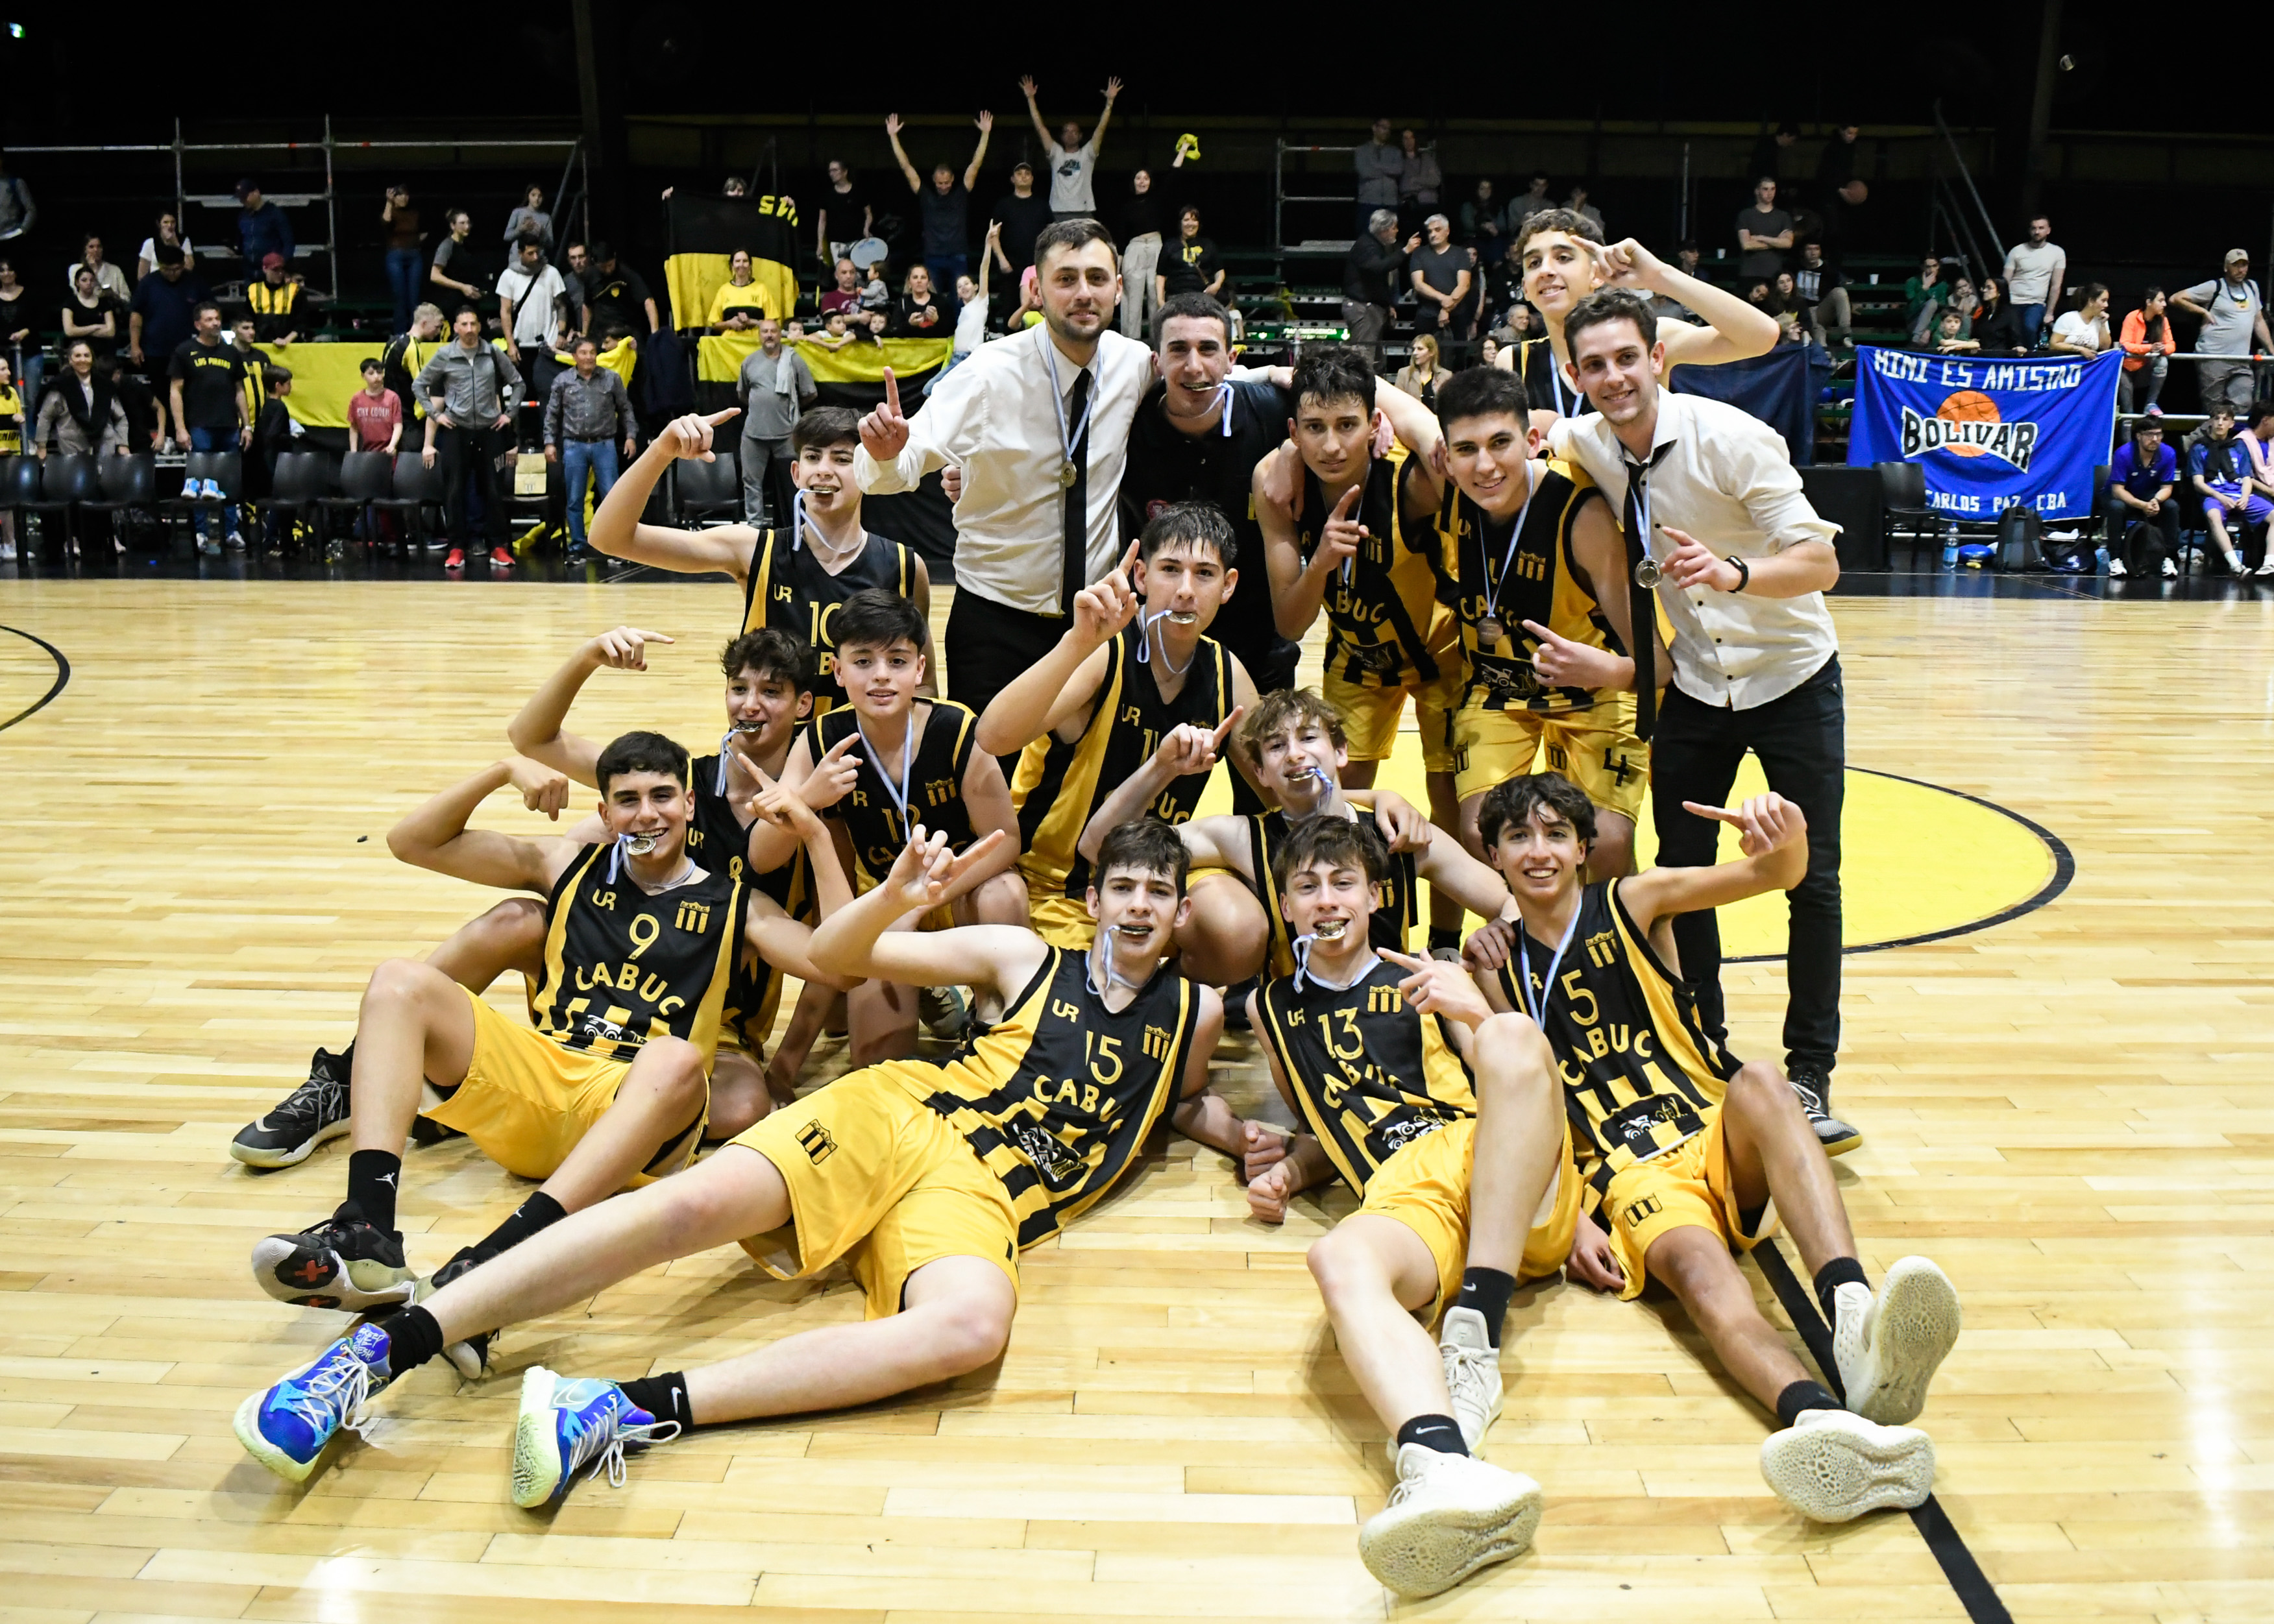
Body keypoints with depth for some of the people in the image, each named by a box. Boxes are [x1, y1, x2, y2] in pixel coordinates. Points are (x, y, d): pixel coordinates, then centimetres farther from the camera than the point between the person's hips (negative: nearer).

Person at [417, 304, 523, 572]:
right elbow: (420, 385, 9)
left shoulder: (494, 354, 3)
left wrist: (509, 412, 7)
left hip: (489, 431, 1)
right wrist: (435, 414, 3)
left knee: (493, 490, 3)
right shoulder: (444, 356, 1)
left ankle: (498, 548, 9)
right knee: (454, 492, 0)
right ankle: (457, 549, 5)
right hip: (456, 432, -1)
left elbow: (517, 382, 13)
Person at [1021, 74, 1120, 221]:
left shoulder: (1087, 153, 11)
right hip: (1059, 214, 1)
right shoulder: (1056, 153, 13)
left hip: (1084, 214, -1)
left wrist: (1110, 101, -8)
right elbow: (1040, 127, 8)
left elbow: (1101, 128, 2)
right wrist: (1030, 99, 1)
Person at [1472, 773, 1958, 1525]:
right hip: (1631, 1179, -1)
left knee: (1761, 1080, -34)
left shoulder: (1634, 902, 8)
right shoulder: (1499, 970, 12)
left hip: (1720, 1139, 1)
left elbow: (1774, 875, -7)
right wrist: (1574, 1220, -5)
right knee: (1695, 1264, -34)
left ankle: (1853, 1314, -55)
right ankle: (1826, 1423, -65)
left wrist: (1784, 839, -33)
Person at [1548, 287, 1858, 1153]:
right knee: (1680, 873, 4)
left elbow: (1821, 560, -26)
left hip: (1791, 677, -4)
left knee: (1812, 880, -5)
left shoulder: (1731, 437, -23)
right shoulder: (1584, 445, -8)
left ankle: (1810, 1075, 7)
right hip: (1695, 684, 4)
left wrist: (1734, 573, -45)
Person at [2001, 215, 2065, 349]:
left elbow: (2056, 286, 5)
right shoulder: (2017, 251, 5)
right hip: (2014, 302, 1)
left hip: (2037, 304, -1)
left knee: (2030, 328, -29)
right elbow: (2005, 282, 4)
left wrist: (2049, 312, 1)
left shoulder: (2057, 253, 5)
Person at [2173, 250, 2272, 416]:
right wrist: (2203, 311, -4)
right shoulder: (2214, 288, -1)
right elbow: (2176, 299, -3)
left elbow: (2259, 321, 24)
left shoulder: (2252, 287, 17)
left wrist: (2271, 349, 20)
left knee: (2242, 407, -5)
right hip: (2213, 358, -5)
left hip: (2242, 363, 5)